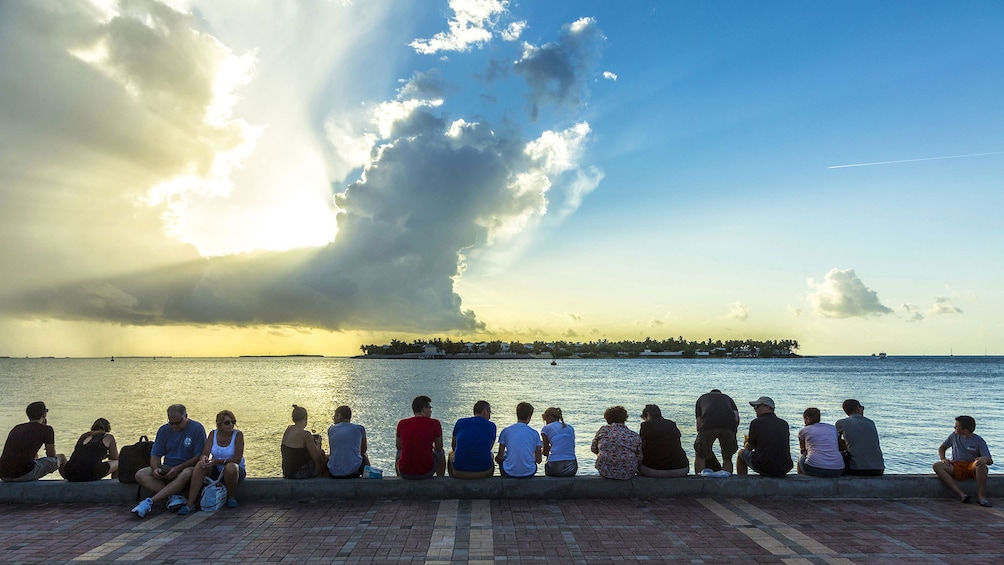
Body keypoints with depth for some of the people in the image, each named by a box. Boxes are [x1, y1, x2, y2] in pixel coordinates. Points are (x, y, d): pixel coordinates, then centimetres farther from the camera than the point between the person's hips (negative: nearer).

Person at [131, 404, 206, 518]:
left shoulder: (197, 429, -7)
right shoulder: (164, 430, 7)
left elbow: (199, 456, -10)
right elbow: (155, 455, 6)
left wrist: (178, 468, -21)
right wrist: (155, 469, -16)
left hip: (187, 467, -5)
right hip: (167, 468, 5)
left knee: (187, 474, -39)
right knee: (140, 475, -19)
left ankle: (150, 501, -35)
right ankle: (174, 497, -29)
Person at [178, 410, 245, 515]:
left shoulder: (238, 434, -12)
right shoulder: (213, 434, 0)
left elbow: (237, 459, -20)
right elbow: (205, 453, -8)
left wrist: (218, 461, -33)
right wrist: (204, 458, -33)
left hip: (236, 471, -3)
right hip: (216, 471, 3)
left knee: (230, 467, -37)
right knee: (200, 465, -24)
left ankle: (232, 497, -11)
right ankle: (190, 504, -23)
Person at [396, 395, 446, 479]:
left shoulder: (402, 423, -1)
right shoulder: (435, 423, -6)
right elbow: (439, 448, 7)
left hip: (405, 473, 2)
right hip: (427, 472, -2)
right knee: (441, 453, 29)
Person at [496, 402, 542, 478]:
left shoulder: (506, 431, -2)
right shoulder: (534, 433, 0)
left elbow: (499, 458, 0)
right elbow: (538, 460, 5)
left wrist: (497, 458, 23)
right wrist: (541, 452, 27)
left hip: (510, 473, -1)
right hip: (529, 473, 1)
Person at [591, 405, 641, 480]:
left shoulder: (603, 430, 0)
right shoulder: (635, 436, -1)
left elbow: (593, 449, 12)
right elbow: (639, 458, 2)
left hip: (604, 472, 0)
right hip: (627, 474, 0)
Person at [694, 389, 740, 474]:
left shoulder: (702, 398, 37)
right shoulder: (728, 398, 39)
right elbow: (737, 417, 19)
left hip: (708, 423, -1)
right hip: (729, 424, 1)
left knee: (700, 455, 18)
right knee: (727, 458, 20)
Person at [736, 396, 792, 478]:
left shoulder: (756, 422, -4)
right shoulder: (784, 424, 9)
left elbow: (749, 448, 5)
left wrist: (746, 445, 31)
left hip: (764, 468, -5)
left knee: (741, 453, 21)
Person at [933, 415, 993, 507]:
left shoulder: (978, 441, 0)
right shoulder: (954, 436, 12)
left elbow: (990, 461, -8)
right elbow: (941, 448, 23)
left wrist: (985, 459, -34)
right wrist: (943, 459, 2)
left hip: (972, 467, -3)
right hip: (956, 466, 3)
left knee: (980, 463, -39)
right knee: (937, 466, -27)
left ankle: (981, 496, -32)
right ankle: (961, 494, -35)